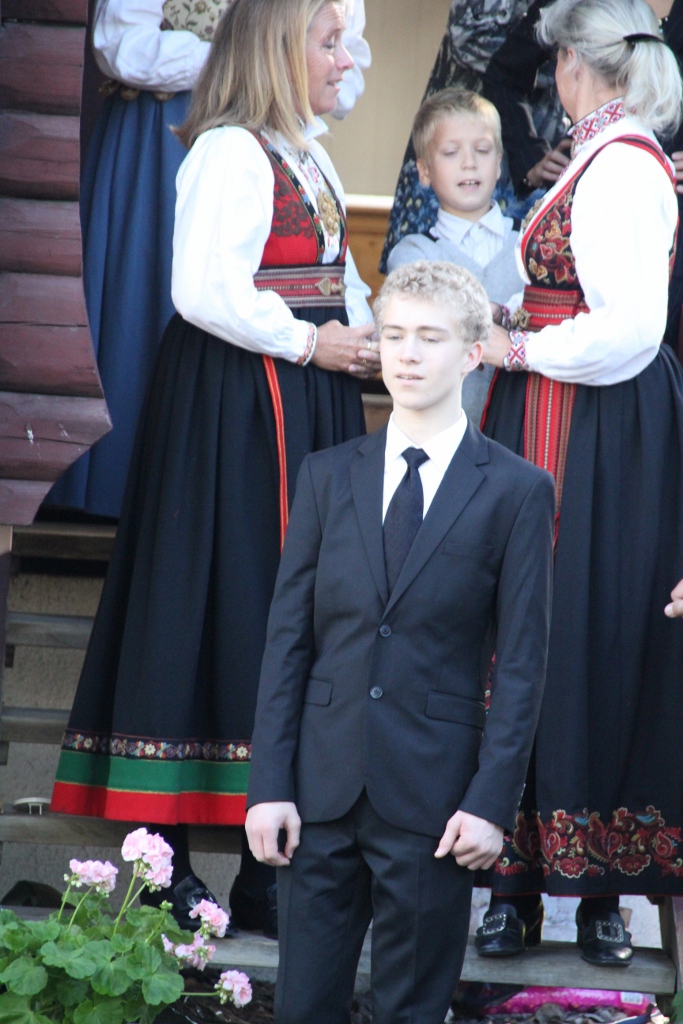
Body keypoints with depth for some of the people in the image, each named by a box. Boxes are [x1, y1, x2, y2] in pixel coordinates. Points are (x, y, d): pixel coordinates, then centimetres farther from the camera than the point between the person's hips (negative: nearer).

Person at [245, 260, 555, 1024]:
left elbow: (522, 662, -2)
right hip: (323, 788, 3)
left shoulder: (516, 491, 0)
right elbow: (287, 637, 6)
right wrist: (269, 785, -2)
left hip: (433, 799, -2)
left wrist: (492, 802, -9)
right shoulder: (326, 476, 8)